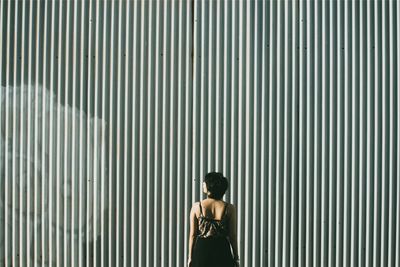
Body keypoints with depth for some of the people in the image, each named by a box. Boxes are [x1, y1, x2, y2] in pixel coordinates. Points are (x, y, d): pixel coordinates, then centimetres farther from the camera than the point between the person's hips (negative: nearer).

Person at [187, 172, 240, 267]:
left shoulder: (196, 207, -5)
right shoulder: (229, 208, -6)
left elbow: (193, 234, -2)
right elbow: (232, 235, -2)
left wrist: (190, 257, 7)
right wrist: (236, 258, 9)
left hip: (201, 249, 1)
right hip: (222, 251, -1)